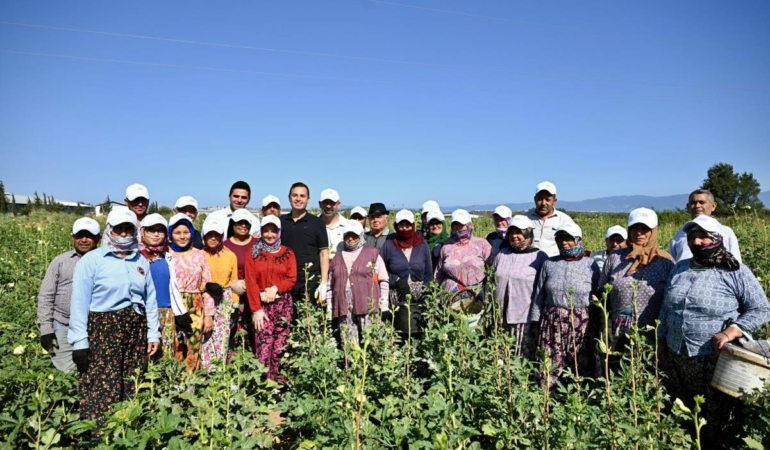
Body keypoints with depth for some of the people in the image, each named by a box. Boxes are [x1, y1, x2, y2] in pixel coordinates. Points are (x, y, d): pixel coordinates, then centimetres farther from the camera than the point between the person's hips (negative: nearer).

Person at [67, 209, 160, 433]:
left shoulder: (141, 261, 11)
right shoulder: (92, 260, -5)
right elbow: (79, 302, -7)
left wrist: (153, 333, 10)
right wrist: (79, 340, -11)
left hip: (137, 329, 5)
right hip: (103, 329, -4)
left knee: (134, 387, 10)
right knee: (101, 389, -4)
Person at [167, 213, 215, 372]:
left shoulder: (198, 255, 7)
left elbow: (207, 287, 7)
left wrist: (209, 314, 2)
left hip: (195, 309, 2)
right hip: (172, 310, -2)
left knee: (193, 352, 2)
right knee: (174, 351, 0)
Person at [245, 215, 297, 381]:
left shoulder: (288, 253, 9)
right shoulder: (254, 253, 5)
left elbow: (292, 279, 2)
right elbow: (251, 282, -2)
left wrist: (275, 288, -16)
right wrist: (256, 308, -11)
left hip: (283, 303, 1)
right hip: (261, 303, -1)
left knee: (279, 342, 0)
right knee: (263, 343, -8)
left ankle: (275, 375, 10)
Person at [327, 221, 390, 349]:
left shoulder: (372, 253, 9)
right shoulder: (337, 258, 20)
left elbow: (384, 281, 6)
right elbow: (330, 287, 19)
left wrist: (384, 307, -1)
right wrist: (330, 313, 13)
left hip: (368, 308, -3)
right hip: (344, 310, 3)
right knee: (348, 348, -1)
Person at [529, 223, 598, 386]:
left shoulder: (590, 264, 1)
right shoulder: (549, 263, 8)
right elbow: (539, 294, 10)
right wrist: (536, 322, 6)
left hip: (581, 322, -2)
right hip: (552, 321, 2)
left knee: (579, 365, 3)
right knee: (550, 364, 2)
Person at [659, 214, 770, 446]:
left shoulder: (736, 271, -7)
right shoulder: (679, 269, 8)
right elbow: (666, 308, 15)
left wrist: (731, 332, -22)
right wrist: (662, 342, 15)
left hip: (716, 359, -5)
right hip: (676, 358, 5)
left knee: (715, 423, 11)